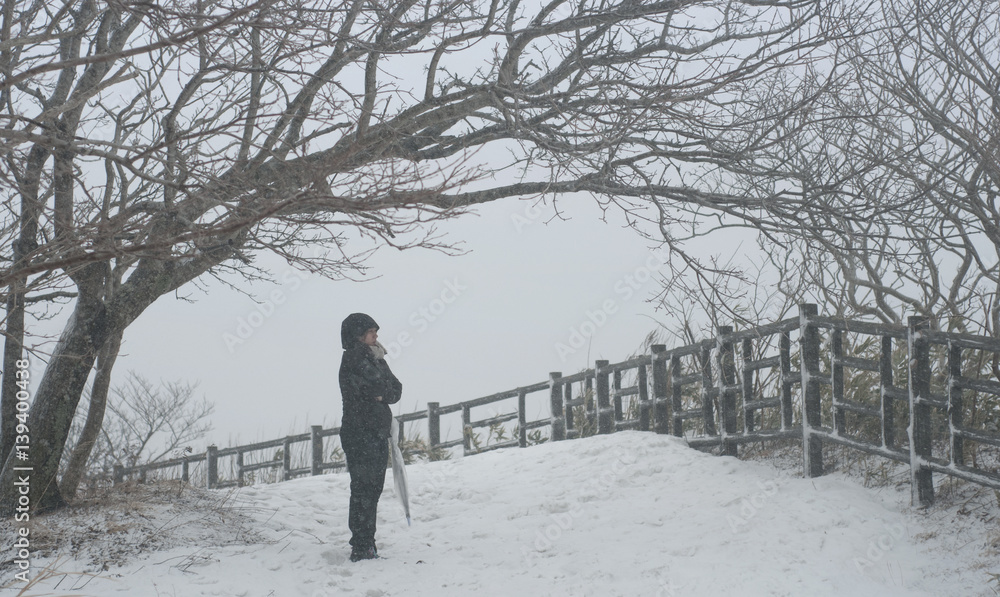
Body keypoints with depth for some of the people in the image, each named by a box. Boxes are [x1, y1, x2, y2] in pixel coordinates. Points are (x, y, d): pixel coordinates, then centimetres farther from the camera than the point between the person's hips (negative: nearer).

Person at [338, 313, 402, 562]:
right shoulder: (352, 359, -9)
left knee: (372, 489, 10)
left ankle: (366, 546, 17)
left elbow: (396, 389, 9)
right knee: (363, 490, -10)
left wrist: (383, 394, -10)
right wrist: (378, 360, -4)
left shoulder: (373, 359, 17)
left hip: (378, 433, 9)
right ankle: (361, 549, -8)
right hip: (359, 433, -9)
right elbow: (376, 385, -19)